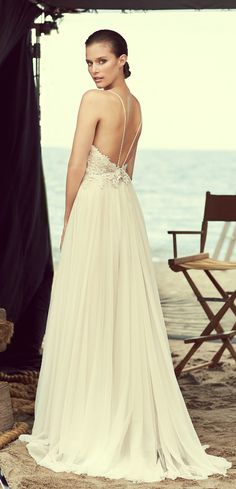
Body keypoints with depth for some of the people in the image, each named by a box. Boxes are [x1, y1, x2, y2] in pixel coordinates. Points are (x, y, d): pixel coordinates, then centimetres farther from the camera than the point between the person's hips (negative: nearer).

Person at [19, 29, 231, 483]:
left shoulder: (94, 100, -12)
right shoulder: (135, 104, 12)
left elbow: (77, 166, -13)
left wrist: (68, 221, -3)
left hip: (94, 208, -8)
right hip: (126, 208, 8)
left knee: (88, 319, -2)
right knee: (127, 317, 10)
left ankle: (84, 431, 4)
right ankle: (134, 425, 16)